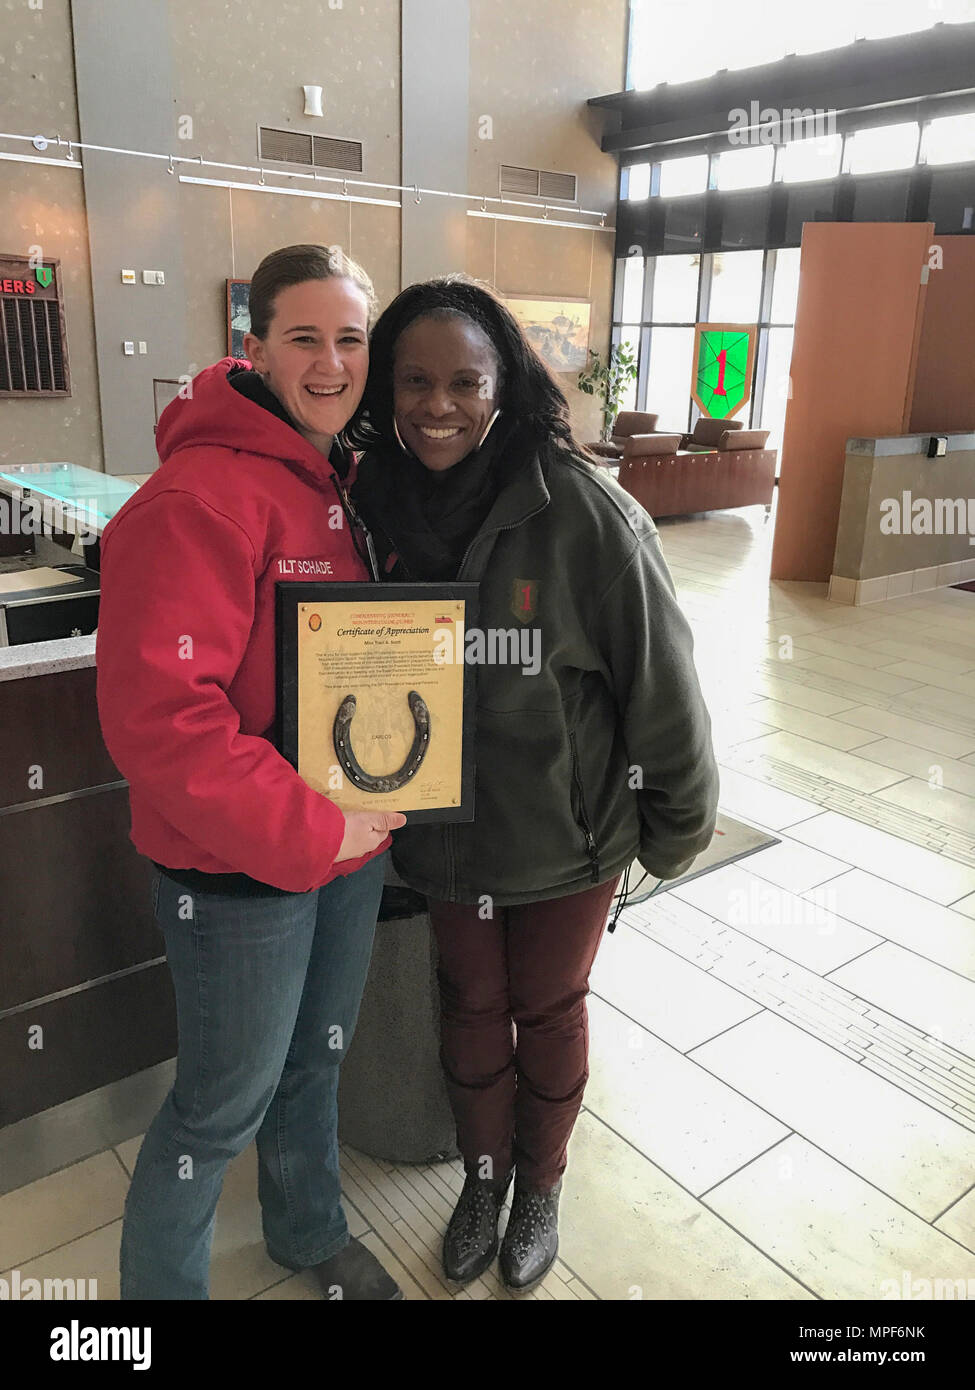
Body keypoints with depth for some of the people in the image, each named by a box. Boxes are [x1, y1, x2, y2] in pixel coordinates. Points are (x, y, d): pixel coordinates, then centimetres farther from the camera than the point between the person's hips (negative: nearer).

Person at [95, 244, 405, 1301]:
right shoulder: (202, 495, -21)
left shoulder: (356, 482, 5)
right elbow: (156, 710, -27)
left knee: (315, 1058, 26)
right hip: (240, 866, -7)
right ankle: (160, 1280, 40)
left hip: (353, 839, 8)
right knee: (227, 1102, 11)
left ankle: (311, 1232, 52)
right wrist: (305, 830, -23)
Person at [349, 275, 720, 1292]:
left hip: (566, 832, -3)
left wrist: (677, 823, -5)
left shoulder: (583, 512, -23)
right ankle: (483, 1177, 50)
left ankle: (541, 1185, 48)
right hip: (445, 825, 3)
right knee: (470, 1006, 22)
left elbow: (661, 681, -15)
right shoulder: (375, 501, -8)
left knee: (548, 1012, 19)